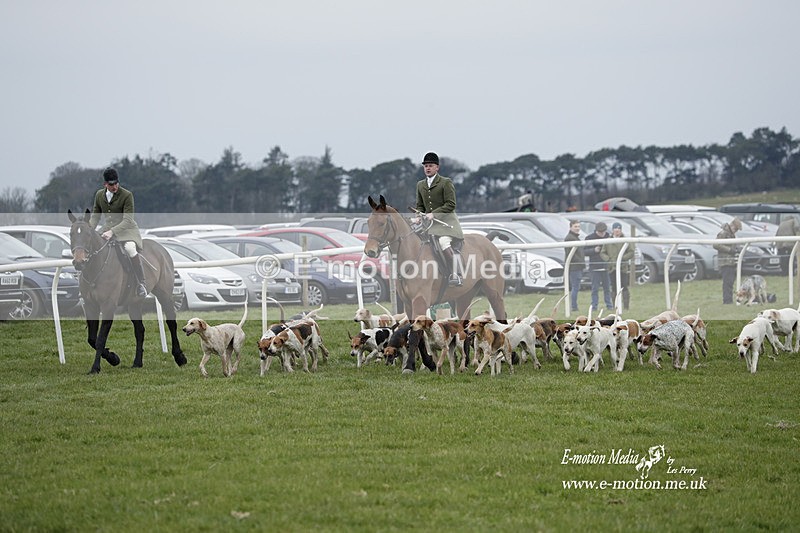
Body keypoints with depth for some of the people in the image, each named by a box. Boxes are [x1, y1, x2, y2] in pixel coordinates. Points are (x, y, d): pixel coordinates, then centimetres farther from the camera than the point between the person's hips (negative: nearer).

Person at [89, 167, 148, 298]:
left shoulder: (127, 195, -15)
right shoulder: (99, 195, 2)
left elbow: (127, 220, -20)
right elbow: (95, 217, 11)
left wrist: (112, 232, -32)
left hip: (126, 228, -6)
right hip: (107, 229, 6)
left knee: (130, 248, -34)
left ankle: (141, 283, -26)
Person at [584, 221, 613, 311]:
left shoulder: (608, 237, 7)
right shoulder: (589, 238, -1)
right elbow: (584, 252, -3)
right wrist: (594, 250, -17)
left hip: (606, 266, 3)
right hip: (595, 267, -3)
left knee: (607, 287, 8)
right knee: (595, 288, -2)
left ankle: (609, 305, 14)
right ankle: (594, 306, 2)